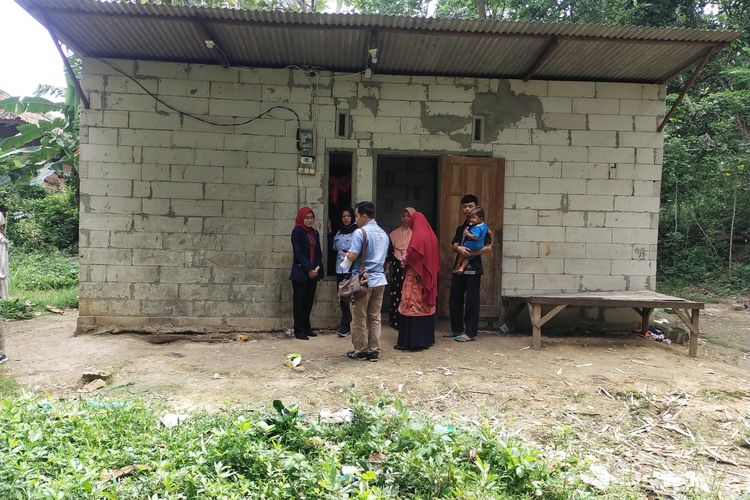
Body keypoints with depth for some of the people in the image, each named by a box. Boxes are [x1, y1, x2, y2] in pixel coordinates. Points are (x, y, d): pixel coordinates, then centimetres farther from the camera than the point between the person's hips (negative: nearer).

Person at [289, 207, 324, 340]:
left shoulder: (315, 232, 13)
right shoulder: (297, 232, -6)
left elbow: (318, 252, 11)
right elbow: (298, 253, -12)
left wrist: (317, 267, -5)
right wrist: (309, 269, -14)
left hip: (313, 273, 6)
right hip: (300, 273, -6)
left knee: (309, 301, 10)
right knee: (299, 302, 0)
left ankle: (306, 328, 20)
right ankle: (299, 331, 6)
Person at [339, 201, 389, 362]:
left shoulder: (360, 232, -12)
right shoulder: (384, 234, 13)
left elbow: (352, 256, -19)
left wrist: (346, 259, 4)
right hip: (380, 280, 7)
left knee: (359, 318, 6)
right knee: (375, 317, 11)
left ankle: (361, 350, 13)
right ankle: (374, 351, 14)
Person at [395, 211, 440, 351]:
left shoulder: (418, 236, -13)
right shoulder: (432, 236, 9)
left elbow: (410, 255, -18)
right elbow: (436, 258, 12)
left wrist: (404, 260, 2)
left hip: (416, 277, -8)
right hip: (429, 278, 8)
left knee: (412, 308, -5)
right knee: (426, 306, 13)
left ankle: (410, 341, -4)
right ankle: (427, 338, 19)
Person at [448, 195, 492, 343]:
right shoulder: (460, 228, 18)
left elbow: (488, 247, -10)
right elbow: (453, 246, 8)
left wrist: (471, 253, -18)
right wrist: (458, 248, -14)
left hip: (473, 267, -7)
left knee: (471, 301, -4)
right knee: (454, 298, 9)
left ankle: (470, 333, 2)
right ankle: (457, 329, 21)